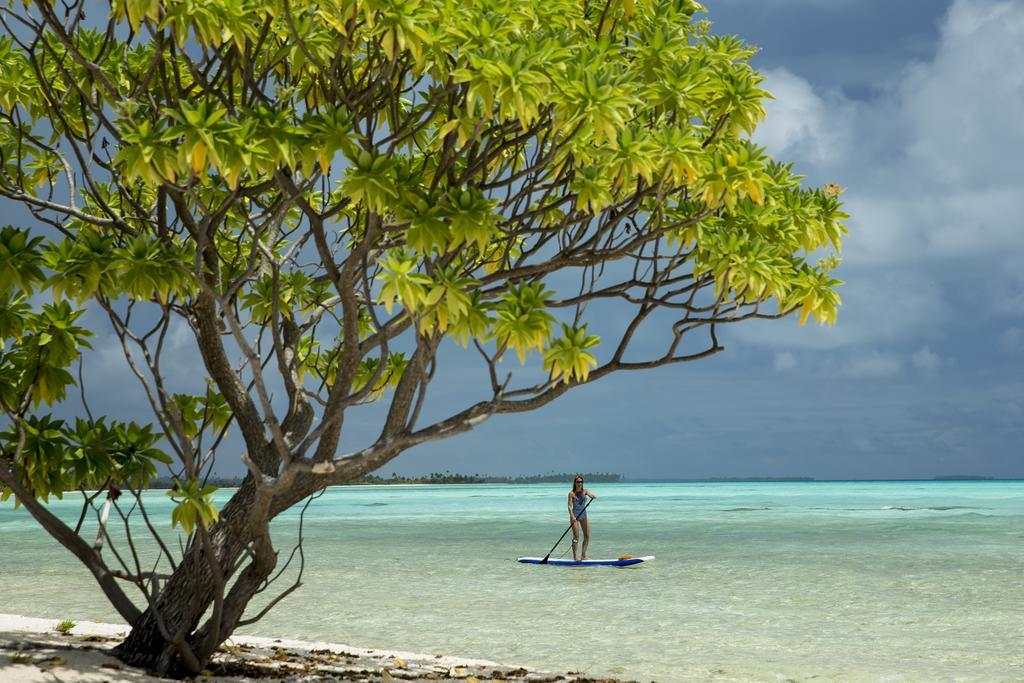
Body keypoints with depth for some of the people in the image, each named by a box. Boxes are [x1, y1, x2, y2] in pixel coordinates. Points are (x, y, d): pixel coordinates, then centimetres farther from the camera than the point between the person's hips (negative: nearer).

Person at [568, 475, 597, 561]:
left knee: (587, 536, 5)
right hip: (575, 515, -5)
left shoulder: (585, 491, 3)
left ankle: (583, 555, 14)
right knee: (576, 536, -8)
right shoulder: (572, 493, -10)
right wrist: (572, 516, -30)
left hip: (583, 515, 6)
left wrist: (593, 496, -38)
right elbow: (570, 506, -16)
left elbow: (591, 495, -14)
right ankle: (575, 556, -3)